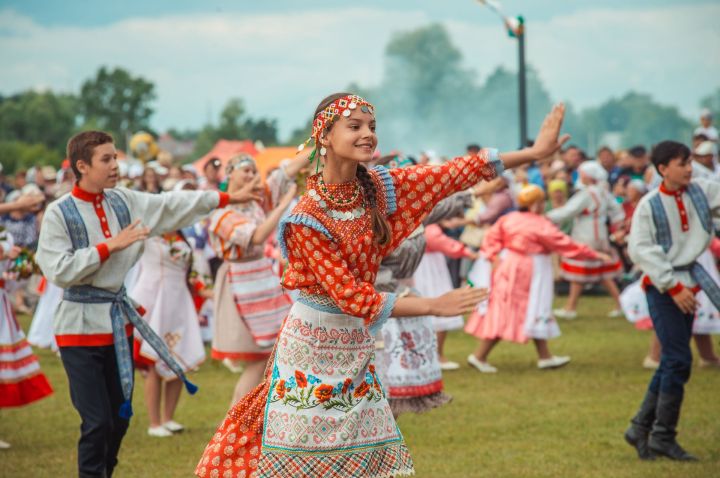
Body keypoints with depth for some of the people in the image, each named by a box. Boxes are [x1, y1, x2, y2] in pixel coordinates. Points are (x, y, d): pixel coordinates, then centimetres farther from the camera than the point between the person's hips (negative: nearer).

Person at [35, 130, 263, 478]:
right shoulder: (59, 213, -11)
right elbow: (59, 271, -18)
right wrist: (109, 245, -17)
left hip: (119, 321, 6)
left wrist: (227, 198, 10)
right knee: (97, 422, -9)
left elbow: (173, 206, 10)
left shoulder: (124, 201, 5)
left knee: (120, 417, 12)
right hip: (81, 329, -6)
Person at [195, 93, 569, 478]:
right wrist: (433, 306, -25)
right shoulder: (307, 219, -20)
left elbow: (454, 174, -6)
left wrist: (534, 152, -11)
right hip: (312, 347, -6)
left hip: (355, 346, 6)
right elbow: (351, 296, -23)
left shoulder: (378, 188, -4)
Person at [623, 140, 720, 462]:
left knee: (672, 362, 9)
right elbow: (640, 249, -14)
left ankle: (641, 428, 19)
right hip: (662, 287, -6)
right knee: (679, 361, -9)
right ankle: (663, 436, 0)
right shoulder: (650, 205, -10)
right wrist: (673, 287, -17)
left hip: (687, 284, 6)